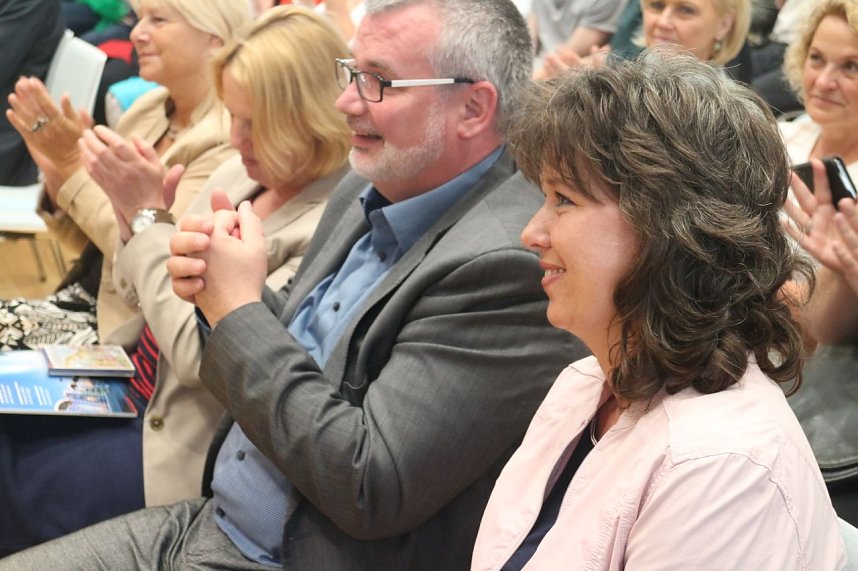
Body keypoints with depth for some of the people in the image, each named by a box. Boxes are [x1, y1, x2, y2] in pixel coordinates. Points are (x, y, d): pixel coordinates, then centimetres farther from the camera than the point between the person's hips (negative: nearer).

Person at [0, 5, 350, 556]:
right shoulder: (241, 174, 4)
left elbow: (202, 354, -24)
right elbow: (142, 292, 13)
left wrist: (146, 212, -20)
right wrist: (133, 205, -7)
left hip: (184, 449, -8)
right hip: (138, 384, 8)